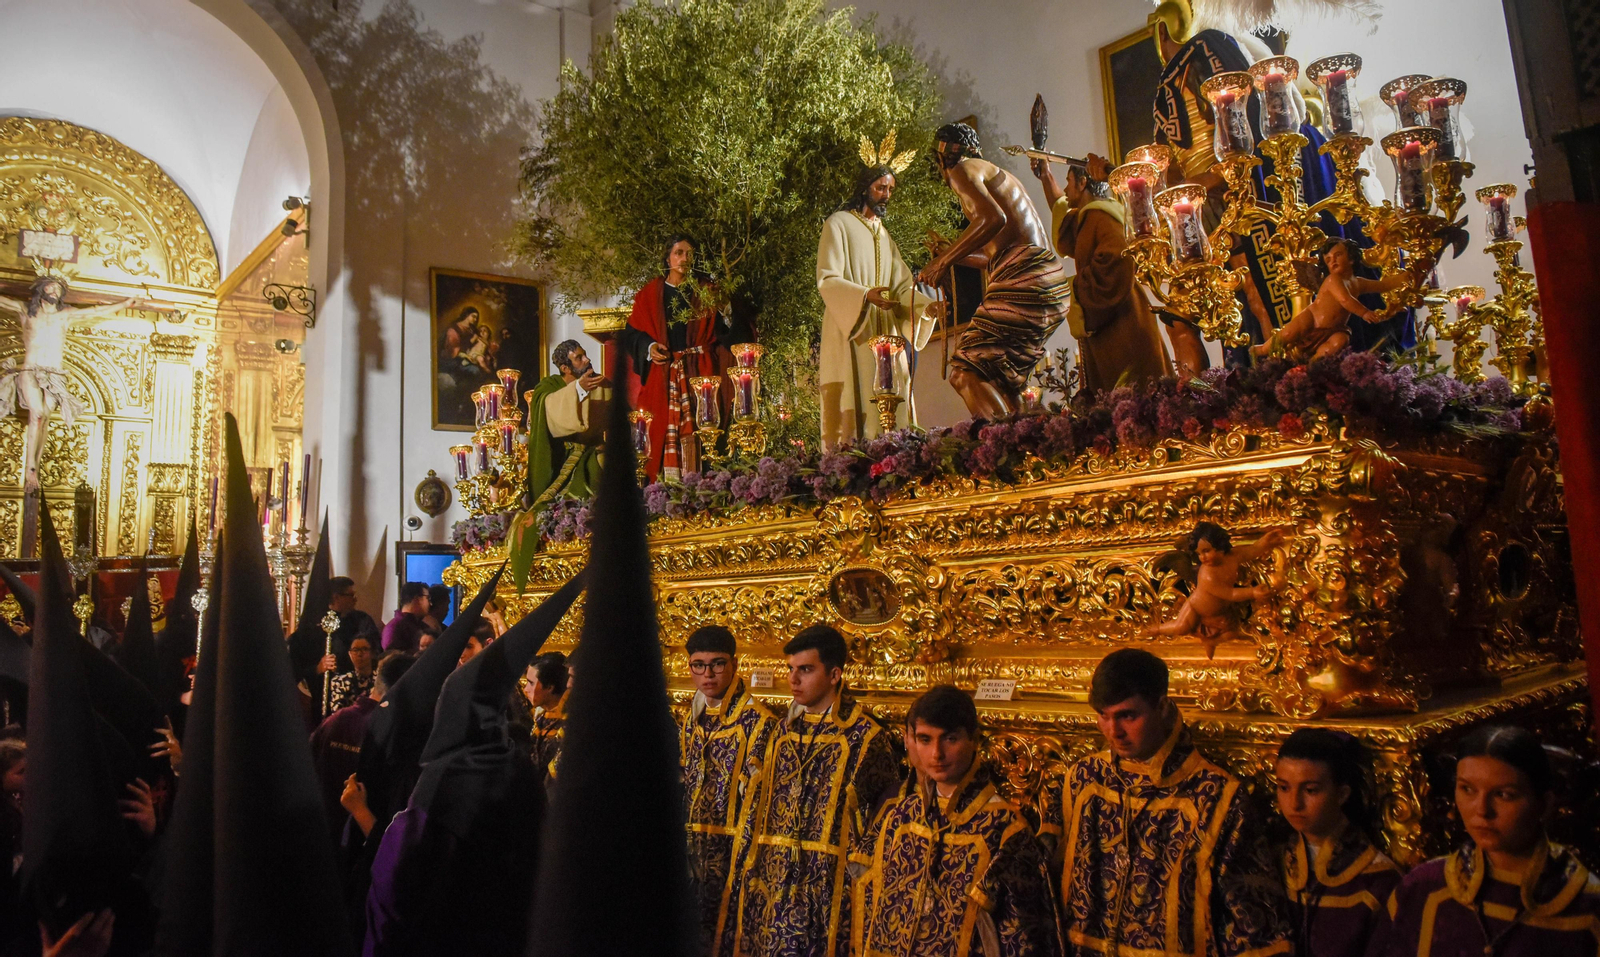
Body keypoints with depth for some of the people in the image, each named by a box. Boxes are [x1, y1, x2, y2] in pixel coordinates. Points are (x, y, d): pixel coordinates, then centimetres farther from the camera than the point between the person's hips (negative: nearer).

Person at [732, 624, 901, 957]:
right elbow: (761, 799, 13)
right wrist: (753, 860, 9)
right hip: (773, 880, 6)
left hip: (828, 884, -6)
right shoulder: (786, 729, 8)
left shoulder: (862, 735, -11)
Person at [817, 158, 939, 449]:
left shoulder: (885, 236, 24)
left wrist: (927, 304, -8)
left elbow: (902, 285, 12)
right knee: (853, 404, -13)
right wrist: (864, 295, -26)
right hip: (849, 328, -7)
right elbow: (827, 280, -10)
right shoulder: (839, 223, 3)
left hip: (884, 329, 7)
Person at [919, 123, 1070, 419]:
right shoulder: (996, 173, 31)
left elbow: (994, 218, -17)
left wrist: (943, 261, -11)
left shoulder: (962, 168, 3)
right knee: (1001, 377, 13)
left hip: (1024, 278, -9)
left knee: (968, 371, -13)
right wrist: (952, 255, 39)